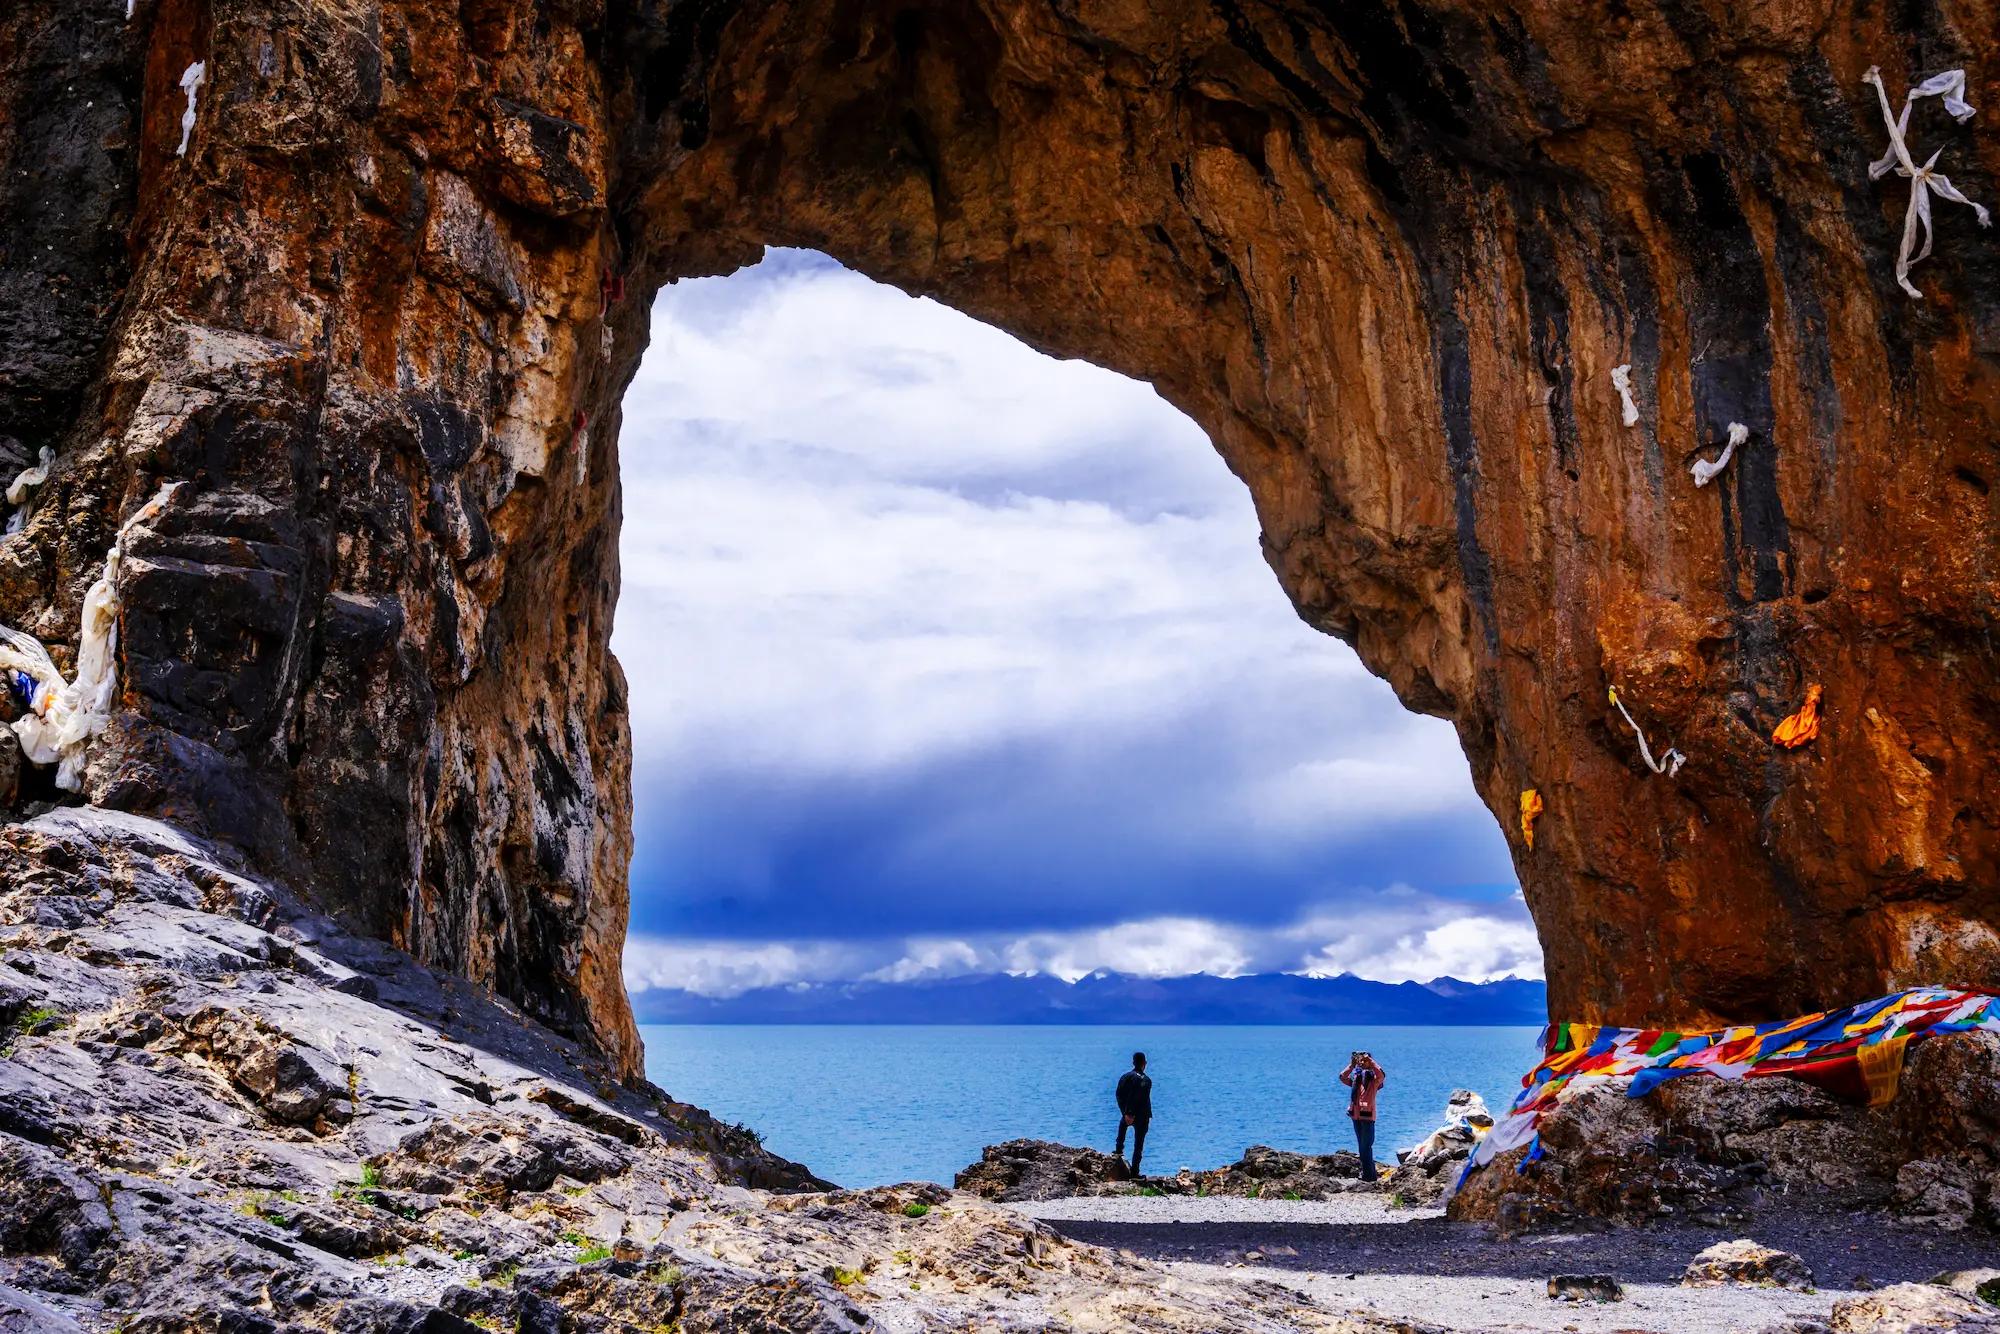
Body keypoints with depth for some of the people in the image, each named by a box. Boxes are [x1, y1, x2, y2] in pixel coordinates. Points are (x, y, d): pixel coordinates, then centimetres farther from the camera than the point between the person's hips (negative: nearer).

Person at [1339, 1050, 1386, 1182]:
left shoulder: (1374, 1079, -4)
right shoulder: (1356, 1078, 13)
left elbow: (1382, 1075, -24)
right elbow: (1342, 1077, 5)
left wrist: (1371, 1062, -20)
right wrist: (1351, 1065, 1)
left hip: (1368, 1115, -6)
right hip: (1355, 1115, 6)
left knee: (1366, 1146, -8)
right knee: (1362, 1146, 14)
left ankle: (1369, 1174, -5)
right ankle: (1365, 1172, 21)